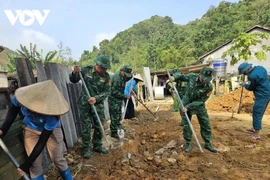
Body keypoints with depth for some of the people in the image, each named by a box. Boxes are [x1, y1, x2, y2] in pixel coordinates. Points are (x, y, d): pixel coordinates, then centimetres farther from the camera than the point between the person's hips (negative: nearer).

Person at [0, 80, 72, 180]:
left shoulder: (52, 116, -39)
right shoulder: (21, 95, -32)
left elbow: (42, 142, -29)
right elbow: (13, 111, -6)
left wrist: (26, 165, -24)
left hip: (51, 130, -3)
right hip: (31, 130, 3)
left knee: (58, 159, 2)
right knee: (35, 164, 0)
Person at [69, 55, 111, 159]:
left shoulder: (106, 76, -5)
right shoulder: (86, 70, -6)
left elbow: (107, 92, -7)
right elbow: (73, 80, 5)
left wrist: (96, 98, -21)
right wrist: (75, 73, -16)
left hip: (98, 104, 2)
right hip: (84, 104, -1)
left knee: (99, 126, 11)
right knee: (86, 127, 4)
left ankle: (97, 146, 32)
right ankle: (86, 149, 22)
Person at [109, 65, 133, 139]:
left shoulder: (122, 75, 0)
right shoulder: (116, 78, -26)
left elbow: (125, 80, 22)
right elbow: (114, 92, -26)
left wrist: (132, 76, 3)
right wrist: (125, 96, -22)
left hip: (119, 99, 9)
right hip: (114, 99, -9)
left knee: (119, 115, 22)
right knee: (115, 116, 0)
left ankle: (118, 127, 40)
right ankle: (113, 132, 12)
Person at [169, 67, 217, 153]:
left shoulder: (209, 87, -23)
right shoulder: (192, 76, -19)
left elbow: (200, 101, -21)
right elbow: (181, 76, 1)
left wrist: (188, 107, -26)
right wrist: (174, 77, -20)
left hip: (199, 105, 0)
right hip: (186, 103, 1)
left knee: (205, 124, 6)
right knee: (186, 124, 3)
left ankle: (208, 143, 25)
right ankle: (188, 143, 18)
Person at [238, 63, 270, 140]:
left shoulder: (252, 76, -26)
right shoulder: (260, 67, 2)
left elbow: (251, 88, -10)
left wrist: (245, 85, 11)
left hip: (262, 96, -10)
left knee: (257, 114, -1)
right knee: (258, 113, 21)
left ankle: (257, 135, 8)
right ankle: (254, 128, 36)